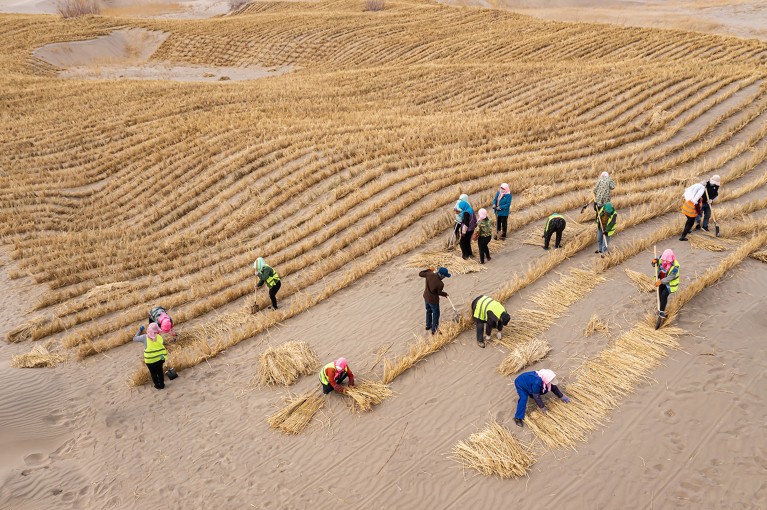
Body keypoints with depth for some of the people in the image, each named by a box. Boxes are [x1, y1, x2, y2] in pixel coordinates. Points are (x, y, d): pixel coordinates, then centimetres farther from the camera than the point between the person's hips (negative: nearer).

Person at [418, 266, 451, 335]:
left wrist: (429, 270, 9)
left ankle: (428, 325, 48)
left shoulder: (429, 274, -21)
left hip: (426, 297, 7)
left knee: (428, 311, 29)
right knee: (436, 314, 15)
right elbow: (439, 293, -12)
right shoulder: (440, 284, -32)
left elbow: (420, 274, -2)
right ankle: (434, 330, 26)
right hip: (433, 300, -7)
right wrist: (445, 294, 10)